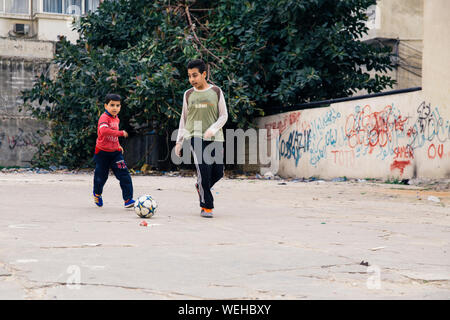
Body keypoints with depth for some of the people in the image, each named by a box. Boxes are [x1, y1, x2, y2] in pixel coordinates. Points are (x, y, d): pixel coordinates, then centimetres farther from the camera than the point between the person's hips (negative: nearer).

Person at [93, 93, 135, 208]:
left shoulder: (116, 119, 9)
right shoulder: (104, 117, -16)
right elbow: (104, 131, -37)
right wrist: (121, 133, -35)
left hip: (115, 152, 5)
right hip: (103, 152, -5)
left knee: (124, 175, -9)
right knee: (101, 176, 10)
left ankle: (128, 199, -8)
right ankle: (97, 193, 40)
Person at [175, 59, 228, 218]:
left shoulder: (216, 92, 5)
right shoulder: (188, 94, 8)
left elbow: (223, 116, 5)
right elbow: (184, 119, 16)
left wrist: (213, 129, -13)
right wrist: (179, 141, 11)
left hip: (215, 138, 1)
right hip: (195, 137, -1)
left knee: (218, 172, 1)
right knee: (204, 169, -16)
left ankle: (201, 186, 33)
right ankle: (206, 207, -5)